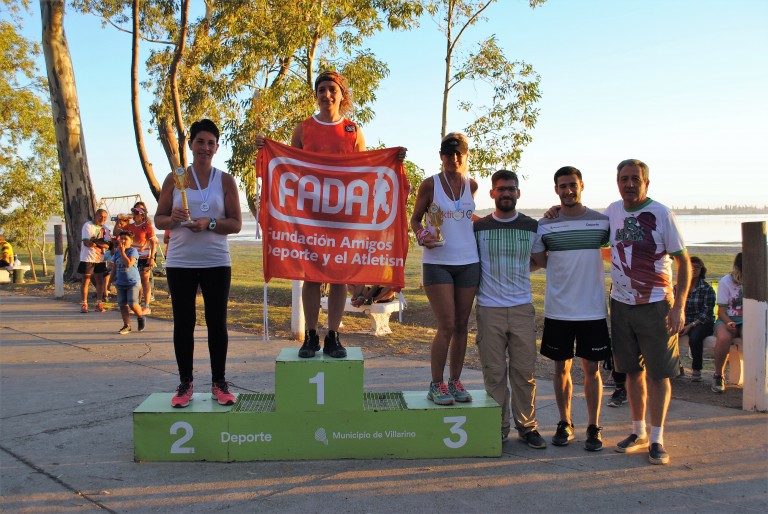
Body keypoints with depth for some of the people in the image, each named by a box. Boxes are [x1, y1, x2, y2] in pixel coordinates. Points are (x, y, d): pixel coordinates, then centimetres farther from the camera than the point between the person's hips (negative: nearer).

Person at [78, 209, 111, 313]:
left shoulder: (105, 229, 10)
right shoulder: (87, 225, -4)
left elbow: (107, 245, -3)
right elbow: (86, 242, -15)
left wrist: (95, 241, -17)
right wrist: (101, 242, -12)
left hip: (100, 259, 5)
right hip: (87, 258, -4)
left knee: (100, 281, 5)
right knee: (86, 280, -1)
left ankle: (99, 303, 13)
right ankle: (84, 304, 4)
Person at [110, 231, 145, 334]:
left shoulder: (133, 251, -9)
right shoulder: (117, 252, 9)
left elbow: (128, 264, -25)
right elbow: (114, 267, 18)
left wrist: (122, 251, -19)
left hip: (133, 282, -6)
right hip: (120, 283, 6)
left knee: (132, 304, -12)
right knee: (122, 304, 4)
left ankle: (140, 317, 16)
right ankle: (127, 325, 11)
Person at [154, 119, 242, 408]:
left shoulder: (225, 180, 4)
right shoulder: (174, 179, 6)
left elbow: (236, 224, 0)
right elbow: (159, 219, 7)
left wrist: (209, 223, -17)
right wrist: (173, 219, -16)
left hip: (216, 263, 0)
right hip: (180, 263, 1)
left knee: (217, 322, 3)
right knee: (183, 323, 4)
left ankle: (219, 383, 12)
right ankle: (185, 383, 13)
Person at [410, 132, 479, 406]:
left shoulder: (472, 185, 8)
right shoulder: (430, 184, -3)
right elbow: (415, 219, 2)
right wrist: (422, 236, -16)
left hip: (468, 262, 4)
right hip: (437, 262, -4)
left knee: (461, 325, 7)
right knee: (447, 326, -9)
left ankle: (455, 381, 19)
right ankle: (437, 384, 5)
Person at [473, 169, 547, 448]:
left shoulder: (532, 227, 8)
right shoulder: (478, 227, 5)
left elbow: (539, 261, 20)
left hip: (522, 307, 1)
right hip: (489, 308, -1)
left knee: (525, 371, 2)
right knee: (494, 372, 3)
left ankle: (527, 426, 16)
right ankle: (498, 428, 14)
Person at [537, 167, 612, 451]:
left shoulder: (602, 221, 2)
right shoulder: (545, 225, 3)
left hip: (593, 310, 0)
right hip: (558, 310, 1)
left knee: (592, 368, 5)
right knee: (561, 367, 8)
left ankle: (594, 428, 16)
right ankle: (565, 424, 22)